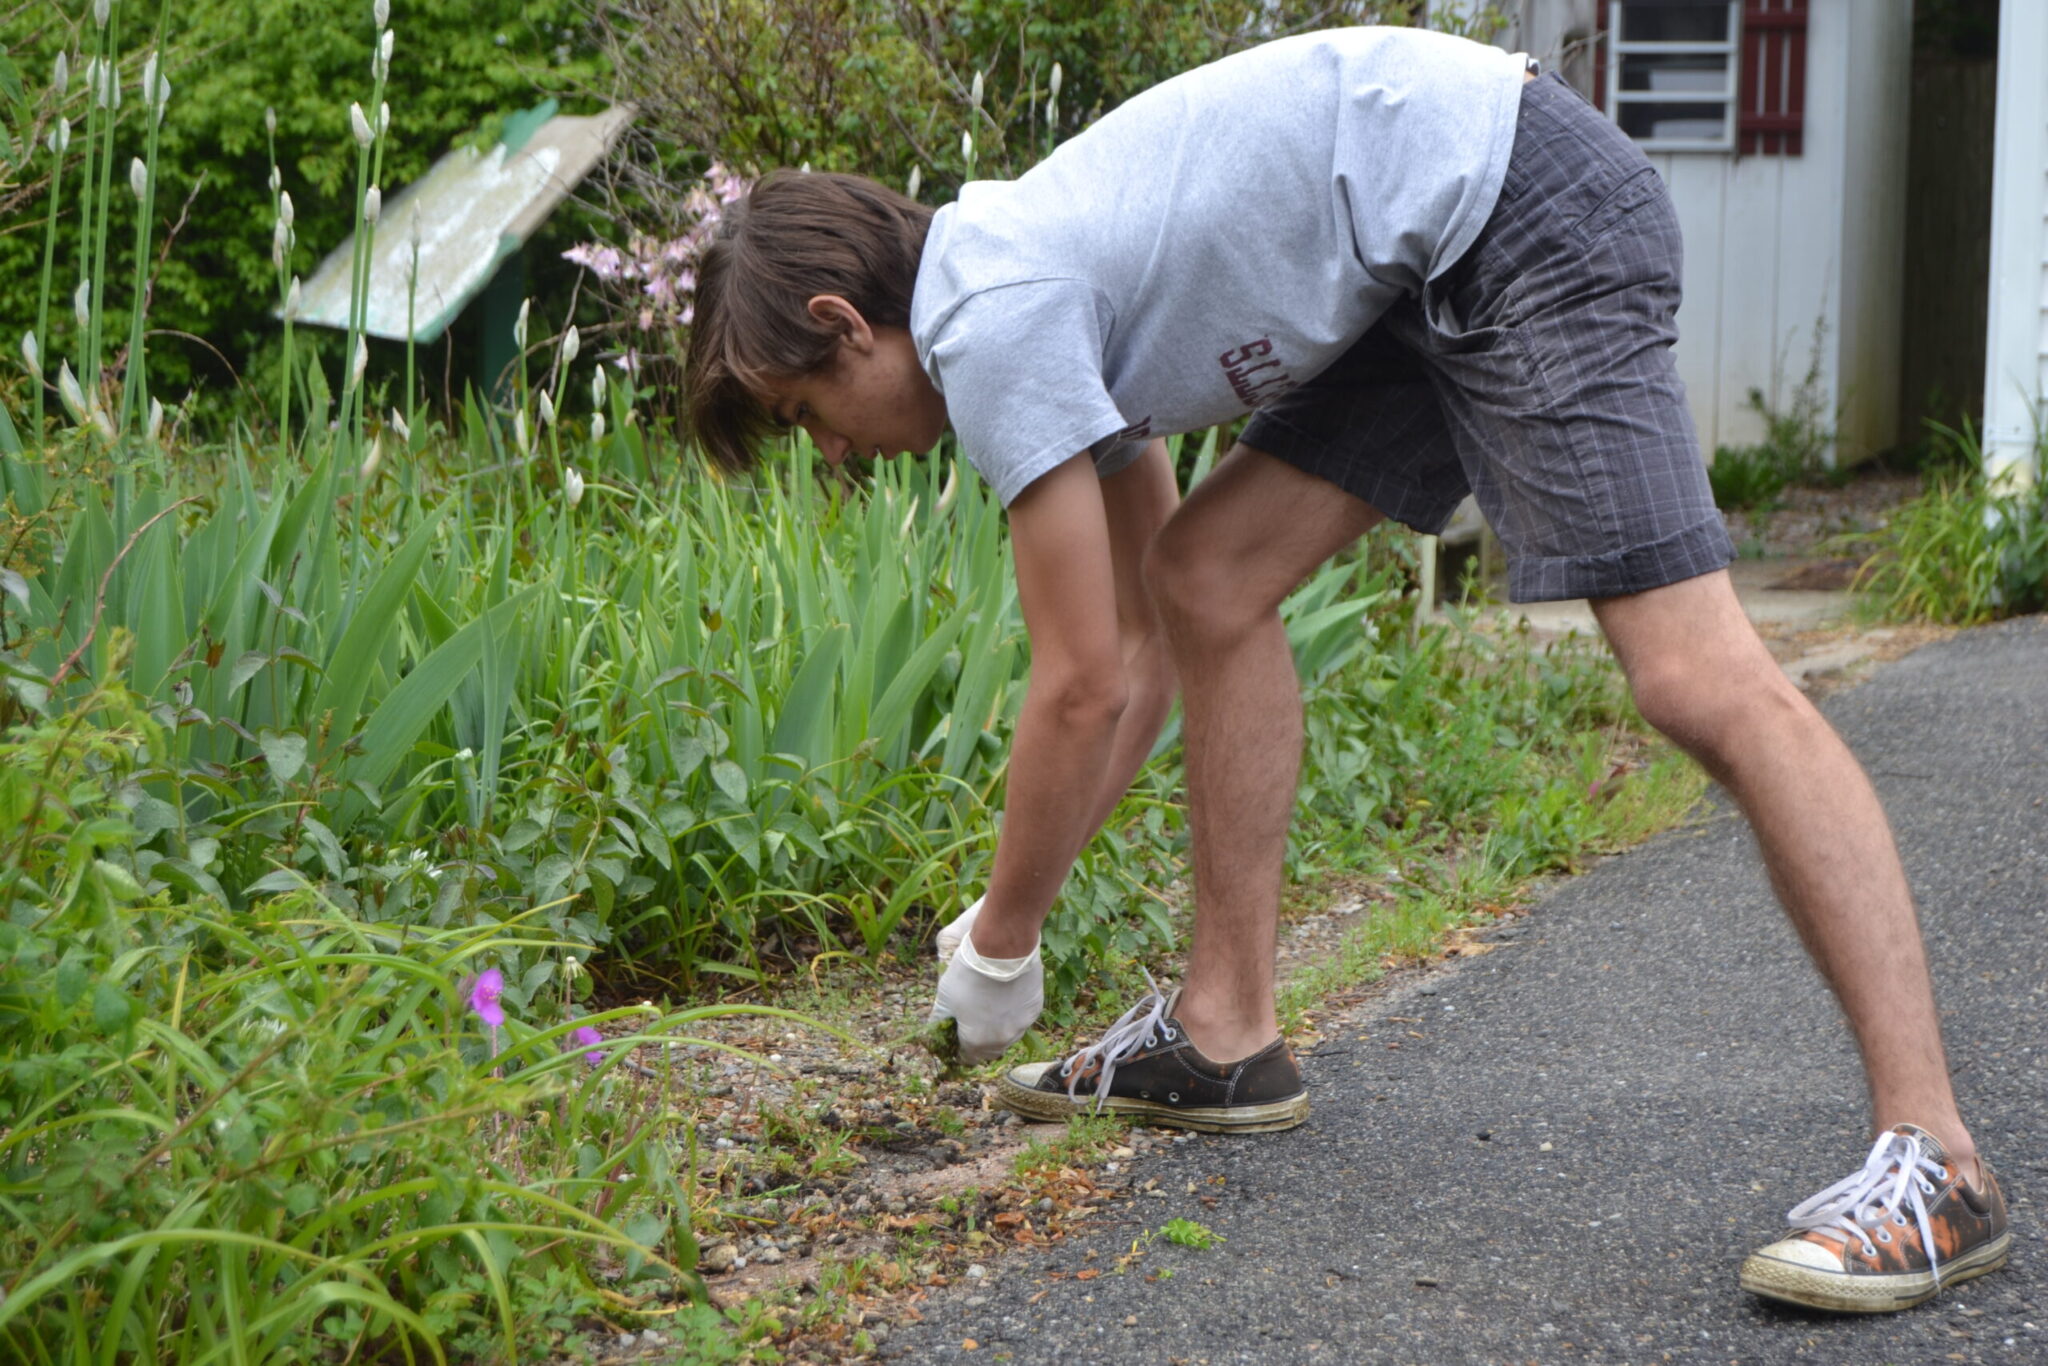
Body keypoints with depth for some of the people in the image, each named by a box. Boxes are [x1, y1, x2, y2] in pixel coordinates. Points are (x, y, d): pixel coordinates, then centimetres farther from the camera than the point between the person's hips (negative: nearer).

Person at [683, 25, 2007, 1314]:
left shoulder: (992, 323, -13)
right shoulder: (1046, 297, 15)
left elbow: (1082, 687, -12)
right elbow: (1137, 653, 20)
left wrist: (1000, 941, 2)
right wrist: (1013, 910, 22)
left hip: (1528, 211, -10)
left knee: (1698, 676, -18)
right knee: (1204, 580, 11)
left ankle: (1933, 1159, -21)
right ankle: (1228, 1036, 16)